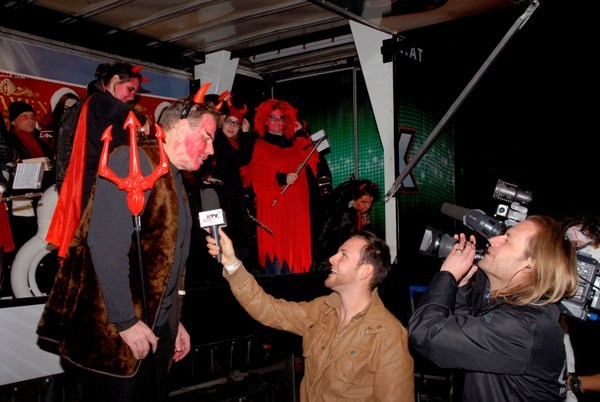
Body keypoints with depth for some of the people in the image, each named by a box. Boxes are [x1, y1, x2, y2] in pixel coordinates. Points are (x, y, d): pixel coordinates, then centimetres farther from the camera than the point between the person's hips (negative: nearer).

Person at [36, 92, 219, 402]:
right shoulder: (134, 161, -13)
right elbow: (107, 245, -23)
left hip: (155, 330, 9)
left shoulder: (173, 182, 14)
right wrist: (126, 321, -21)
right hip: (115, 333, -8)